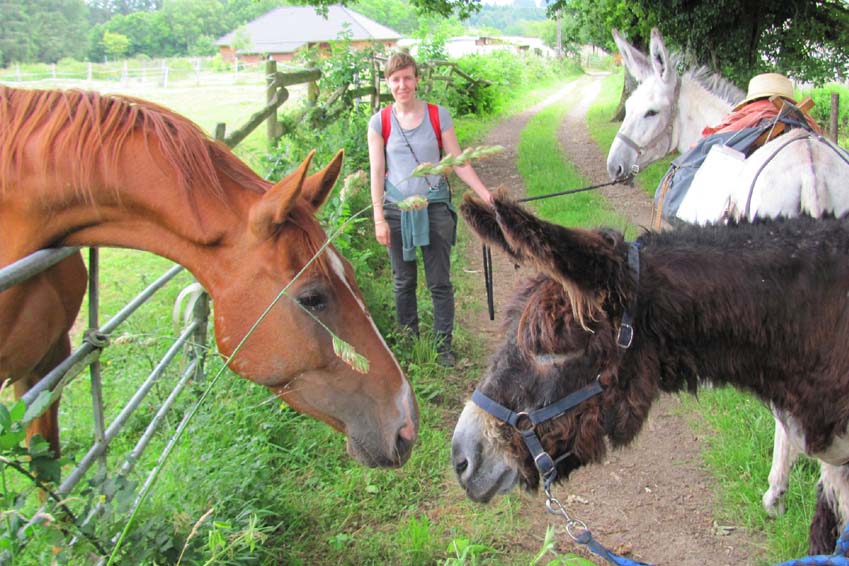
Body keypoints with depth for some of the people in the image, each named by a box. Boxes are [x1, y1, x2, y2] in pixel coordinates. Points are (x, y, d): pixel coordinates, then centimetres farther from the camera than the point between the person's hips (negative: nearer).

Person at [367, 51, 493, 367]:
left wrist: (486, 195, -9)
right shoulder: (380, 122, -1)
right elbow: (377, 172, -1)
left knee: (440, 282, 2)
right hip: (397, 209, 1)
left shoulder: (438, 116, -1)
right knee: (403, 282, 10)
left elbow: (458, 163, -1)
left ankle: (443, 346, 12)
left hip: (434, 207, -1)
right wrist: (379, 218, -7)